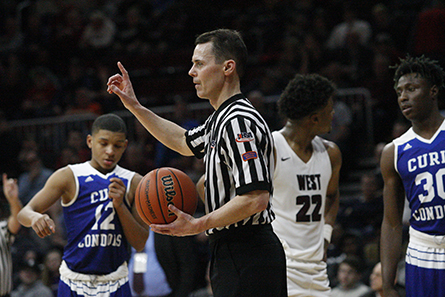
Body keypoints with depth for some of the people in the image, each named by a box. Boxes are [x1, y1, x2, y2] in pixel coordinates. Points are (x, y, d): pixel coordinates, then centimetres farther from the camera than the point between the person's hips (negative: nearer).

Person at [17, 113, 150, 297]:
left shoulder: (134, 183, 4)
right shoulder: (69, 177, -2)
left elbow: (139, 244, 1)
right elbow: (24, 213, -5)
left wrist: (120, 205, -14)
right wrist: (35, 217, -29)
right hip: (75, 280, -1)